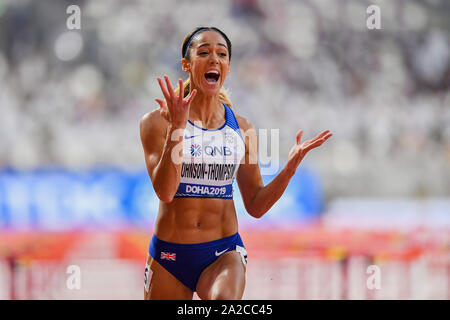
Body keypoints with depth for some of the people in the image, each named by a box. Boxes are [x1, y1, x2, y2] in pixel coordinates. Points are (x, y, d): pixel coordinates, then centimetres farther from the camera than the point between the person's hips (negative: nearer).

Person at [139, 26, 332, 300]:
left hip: (224, 253, 1)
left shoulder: (242, 129, 7)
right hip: (169, 256, 0)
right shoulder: (158, 122, -3)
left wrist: (291, 166, -4)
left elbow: (256, 206, 10)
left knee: (224, 300, -32)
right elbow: (164, 191, -16)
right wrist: (176, 129, -25)